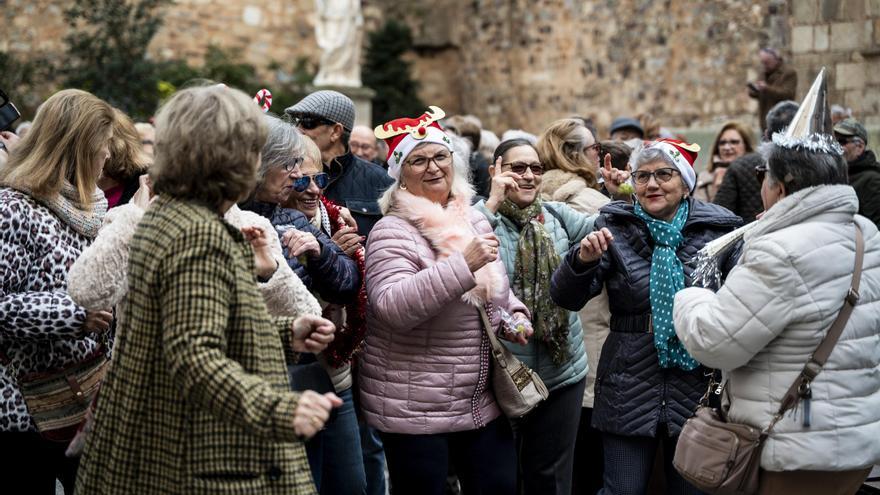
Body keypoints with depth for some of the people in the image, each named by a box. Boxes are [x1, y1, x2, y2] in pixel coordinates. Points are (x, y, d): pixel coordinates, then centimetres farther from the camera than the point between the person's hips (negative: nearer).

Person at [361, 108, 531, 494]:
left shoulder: (475, 219, 9)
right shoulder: (392, 232, -13)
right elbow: (391, 307, -28)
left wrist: (515, 314, 4)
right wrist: (462, 264, -30)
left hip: (484, 402, 7)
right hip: (415, 411, -6)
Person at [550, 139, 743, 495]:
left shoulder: (719, 231, 0)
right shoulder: (614, 227, -1)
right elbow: (567, 298, -7)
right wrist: (583, 259, -25)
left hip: (698, 387, 1)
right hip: (629, 388, -1)